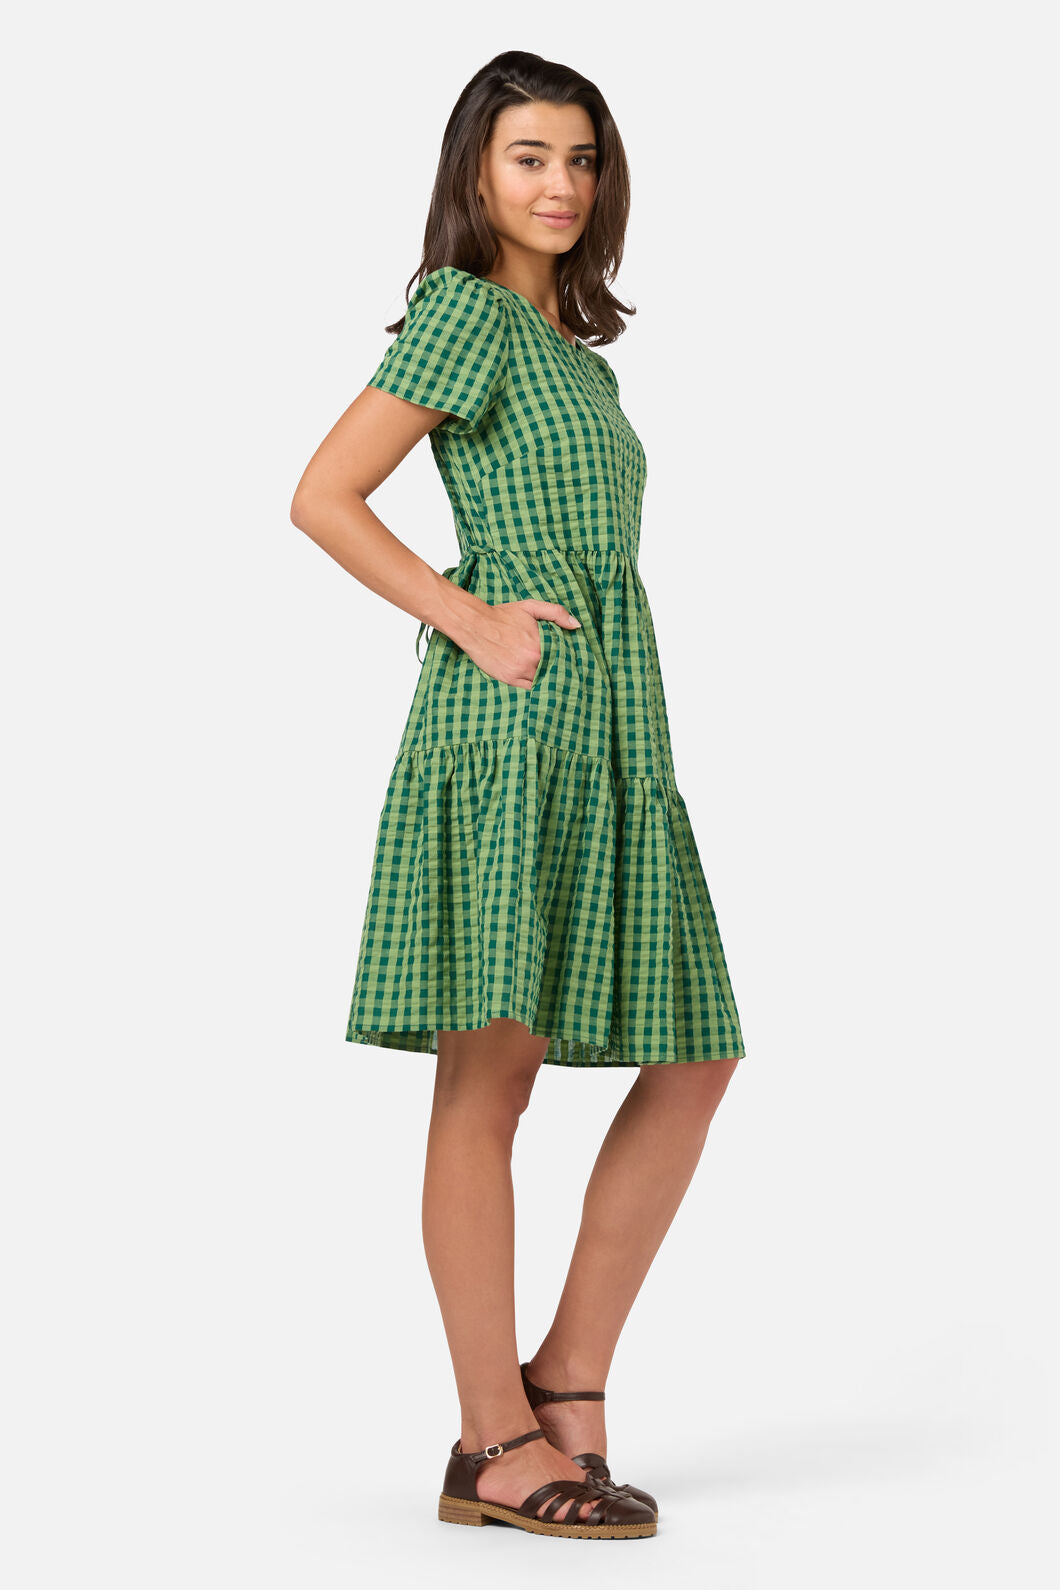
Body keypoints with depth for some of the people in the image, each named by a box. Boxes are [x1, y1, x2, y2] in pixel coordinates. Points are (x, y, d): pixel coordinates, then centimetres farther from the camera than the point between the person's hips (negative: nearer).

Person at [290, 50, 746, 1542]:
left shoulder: (580, 356, 24)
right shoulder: (464, 313, -1)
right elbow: (322, 497, -9)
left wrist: (635, 737, 15)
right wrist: (474, 626, -12)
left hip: (613, 728, 9)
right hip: (508, 722, -9)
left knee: (694, 1057, 6)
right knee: (492, 1068, -8)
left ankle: (567, 1384, 11)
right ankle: (499, 1445, -4)